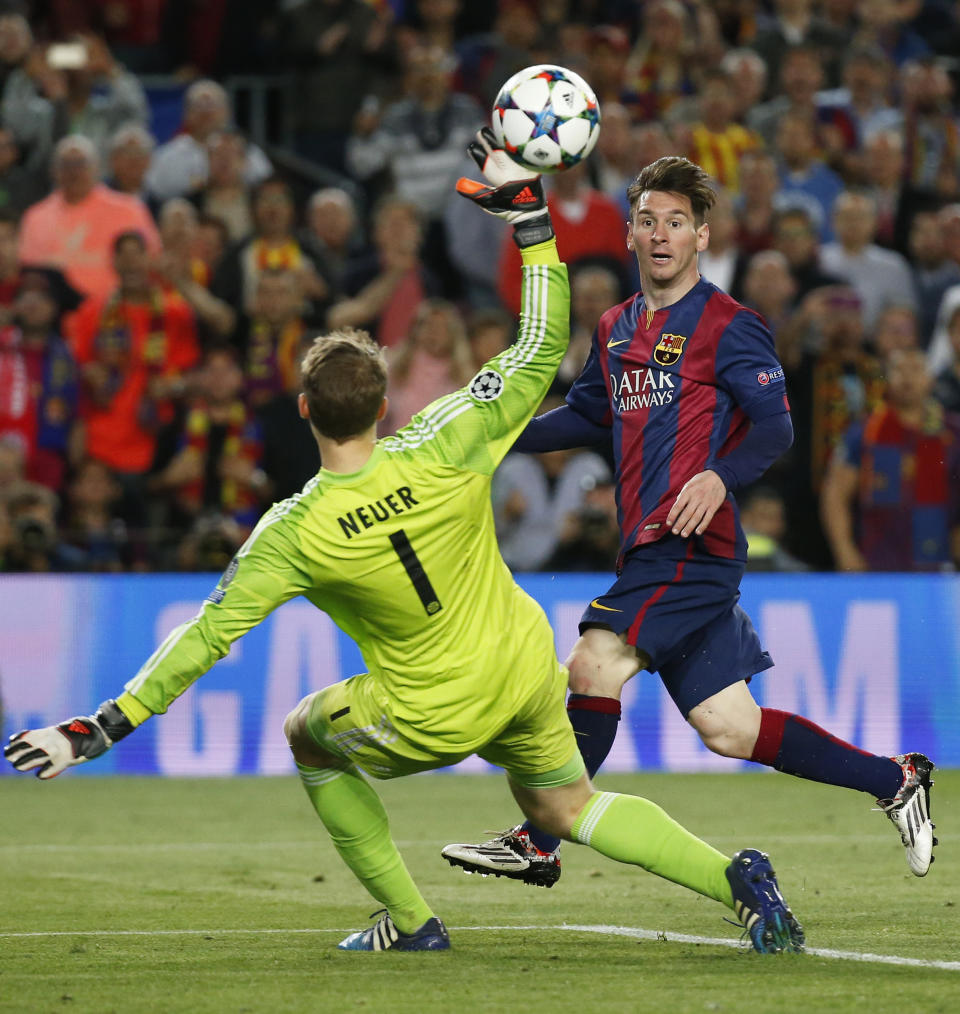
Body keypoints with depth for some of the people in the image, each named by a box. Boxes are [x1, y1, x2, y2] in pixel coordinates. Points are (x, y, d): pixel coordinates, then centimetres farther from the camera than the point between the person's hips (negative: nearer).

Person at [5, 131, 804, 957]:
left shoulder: (293, 535, -22)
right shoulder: (442, 452, -18)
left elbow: (206, 638, -19)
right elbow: (540, 351, -11)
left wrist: (99, 730, -13)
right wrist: (530, 214, -6)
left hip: (434, 717, -3)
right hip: (526, 672, 3)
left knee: (307, 736, 25)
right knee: (567, 805, 24)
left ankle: (410, 922, 25)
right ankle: (735, 879, 5)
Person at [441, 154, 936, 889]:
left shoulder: (729, 326, -5)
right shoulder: (617, 329, 18)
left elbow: (775, 426, -11)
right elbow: (587, 415, 32)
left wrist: (719, 477, -29)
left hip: (693, 544, -8)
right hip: (648, 549, 8)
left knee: (594, 667, -17)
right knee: (729, 729, 7)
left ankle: (538, 845, -10)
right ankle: (894, 780, 18)